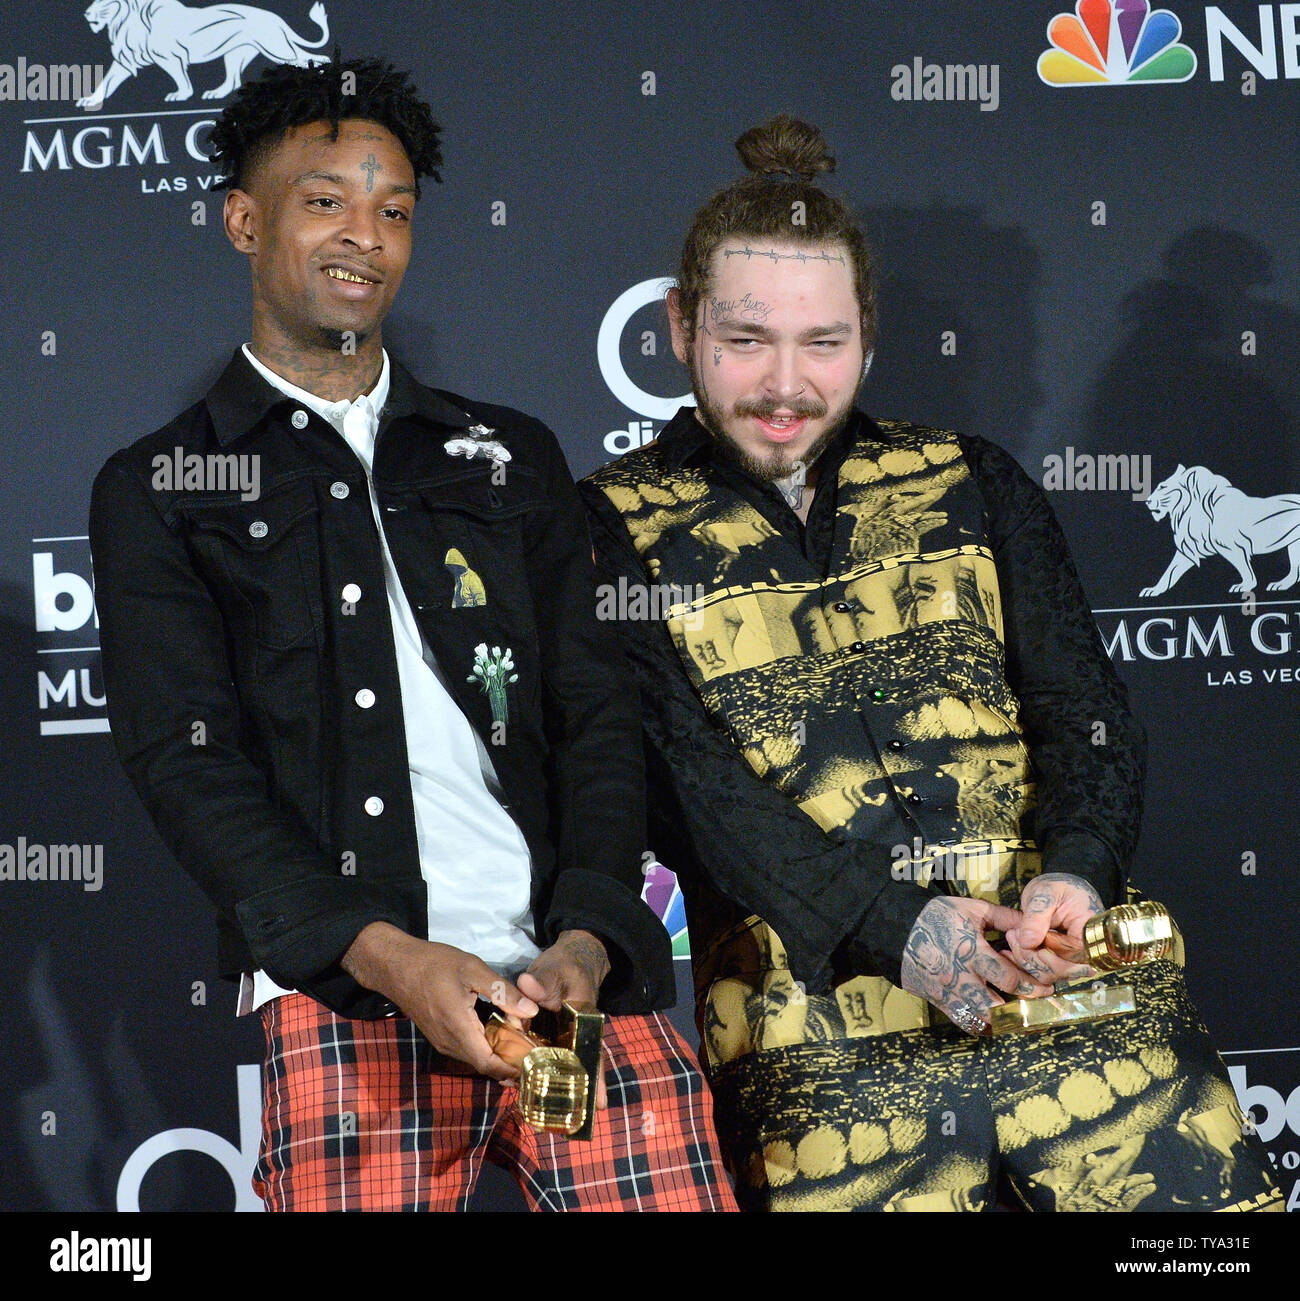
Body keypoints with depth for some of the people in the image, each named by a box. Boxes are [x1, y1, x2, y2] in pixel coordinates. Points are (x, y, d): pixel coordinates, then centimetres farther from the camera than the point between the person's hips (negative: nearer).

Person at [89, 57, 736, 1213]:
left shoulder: (512, 457, 19)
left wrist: (585, 943, -5)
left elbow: (594, 718, 12)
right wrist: (388, 956, -14)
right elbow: (187, 762, 0)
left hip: (579, 975, 2)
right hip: (344, 1000, -2)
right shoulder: (158, 493, 11)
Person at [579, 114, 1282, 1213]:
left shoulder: (971, 485, 16)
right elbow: (682, 781, -5)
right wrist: (888, 925, -19)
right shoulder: (618, 533, 6)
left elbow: (1085, 709, 8)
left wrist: (1075, 870, -13)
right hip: (823, 1035, -2)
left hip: (1079, 988, 3)